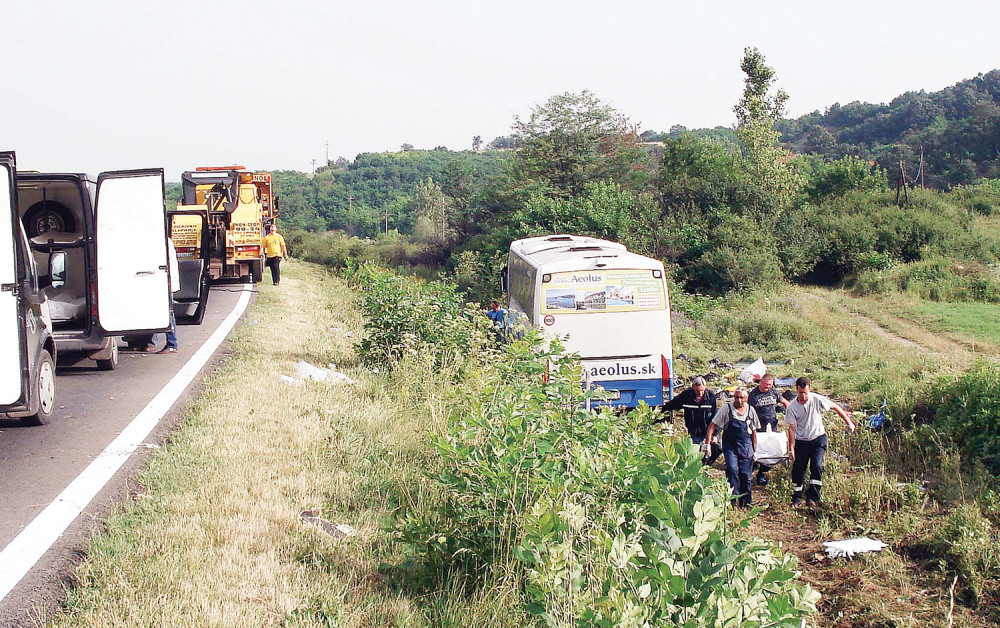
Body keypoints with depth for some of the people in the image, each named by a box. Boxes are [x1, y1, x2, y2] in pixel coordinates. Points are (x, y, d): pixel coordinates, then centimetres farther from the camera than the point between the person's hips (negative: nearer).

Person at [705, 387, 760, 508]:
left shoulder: (751, 410, 3)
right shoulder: (726, 409, -7)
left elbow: (753, 431, 12)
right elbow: (712, 425, -6)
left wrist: (755, 450, 12)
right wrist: (707, 443, -14)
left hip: (746, 447, 2)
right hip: (730, 446, -2)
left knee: (746, 475, 1)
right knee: (732, 470, -20)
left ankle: (746, 502, 12)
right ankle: (734, 497, -12)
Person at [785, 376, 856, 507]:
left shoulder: (816, 399, -15)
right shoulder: (791, 407, -12)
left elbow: (835, 407, -2)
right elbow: (792, 428, -6)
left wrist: (849, 422, 3)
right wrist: (791, 448, -7)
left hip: (818, 438, -1)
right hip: (801, 441, 1)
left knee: (816, 466, -18)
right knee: (798, 470, 3)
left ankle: (813, 497, -10)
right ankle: (796, 499, 19)